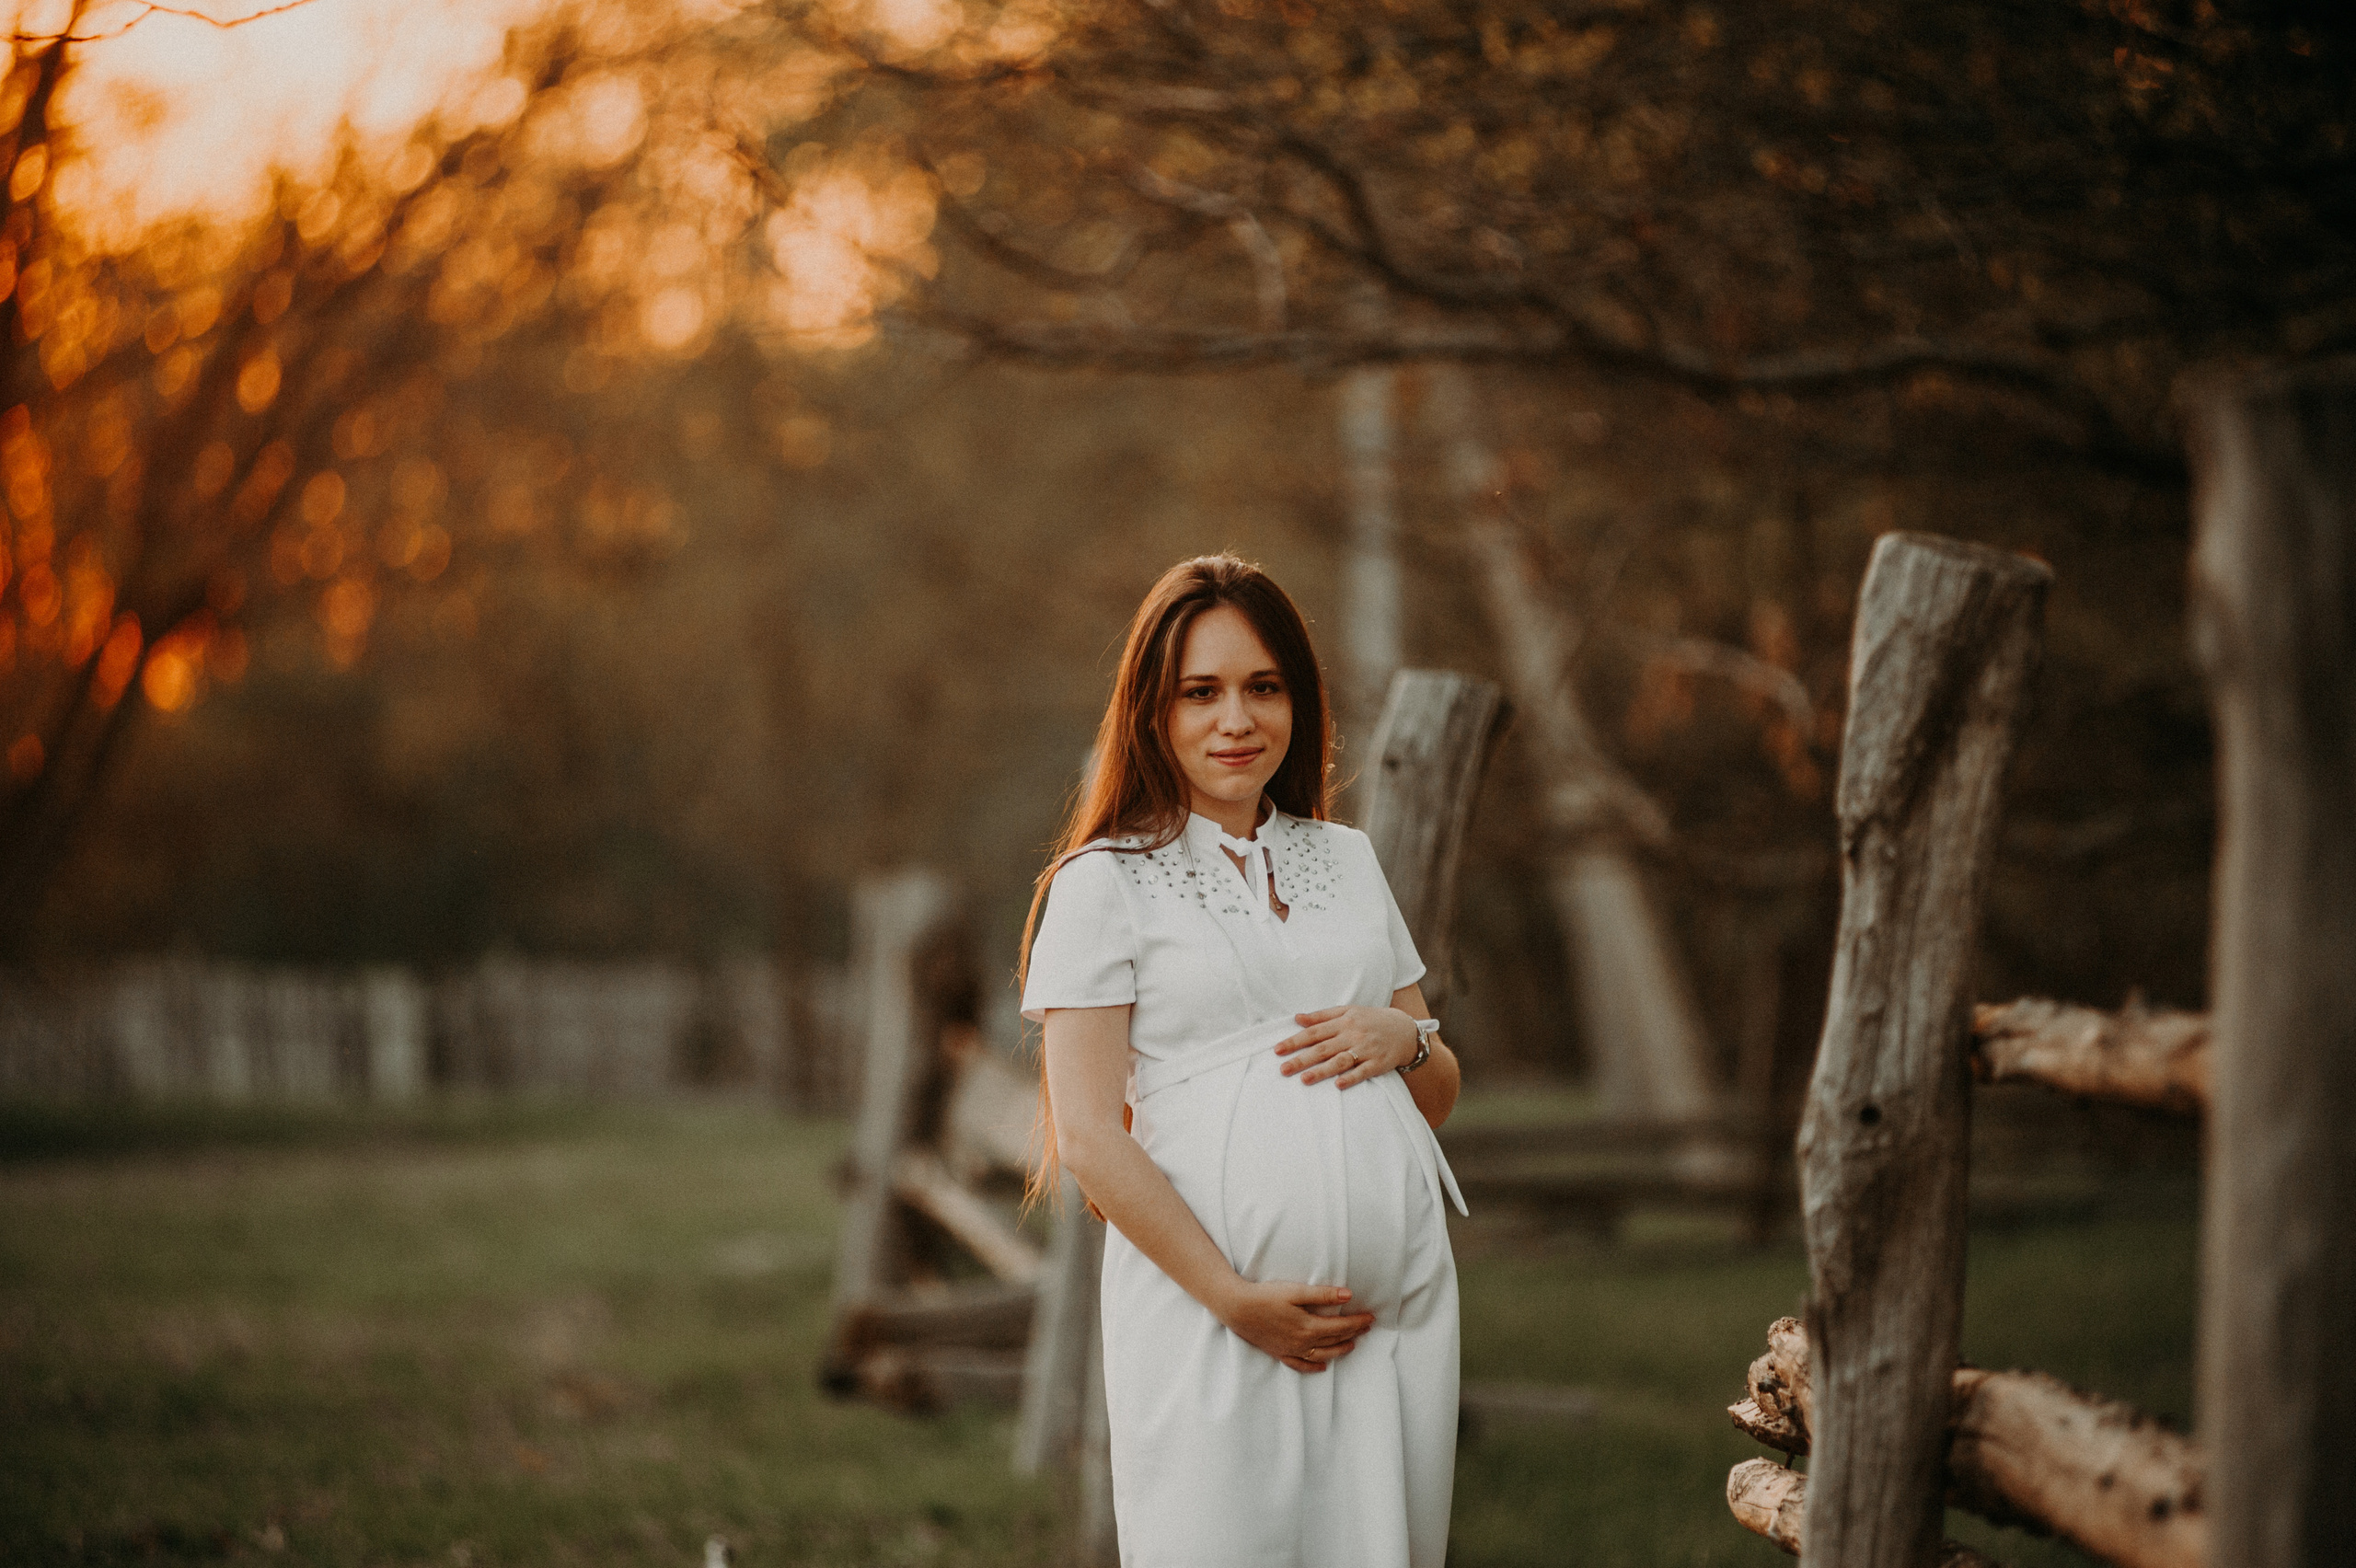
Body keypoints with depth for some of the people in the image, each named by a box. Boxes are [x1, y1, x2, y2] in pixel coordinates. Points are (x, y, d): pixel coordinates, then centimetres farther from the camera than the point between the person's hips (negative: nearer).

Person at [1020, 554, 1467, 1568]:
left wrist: (1405, 1039, -1)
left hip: (1399, 1298, 4)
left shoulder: (1348, 859, 17)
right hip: (1212, 1314, -4)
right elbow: (1088, 1138, -5)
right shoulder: (1105, 881, 2)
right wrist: (1235, 1297, -14)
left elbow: (1438, 1097, 22)